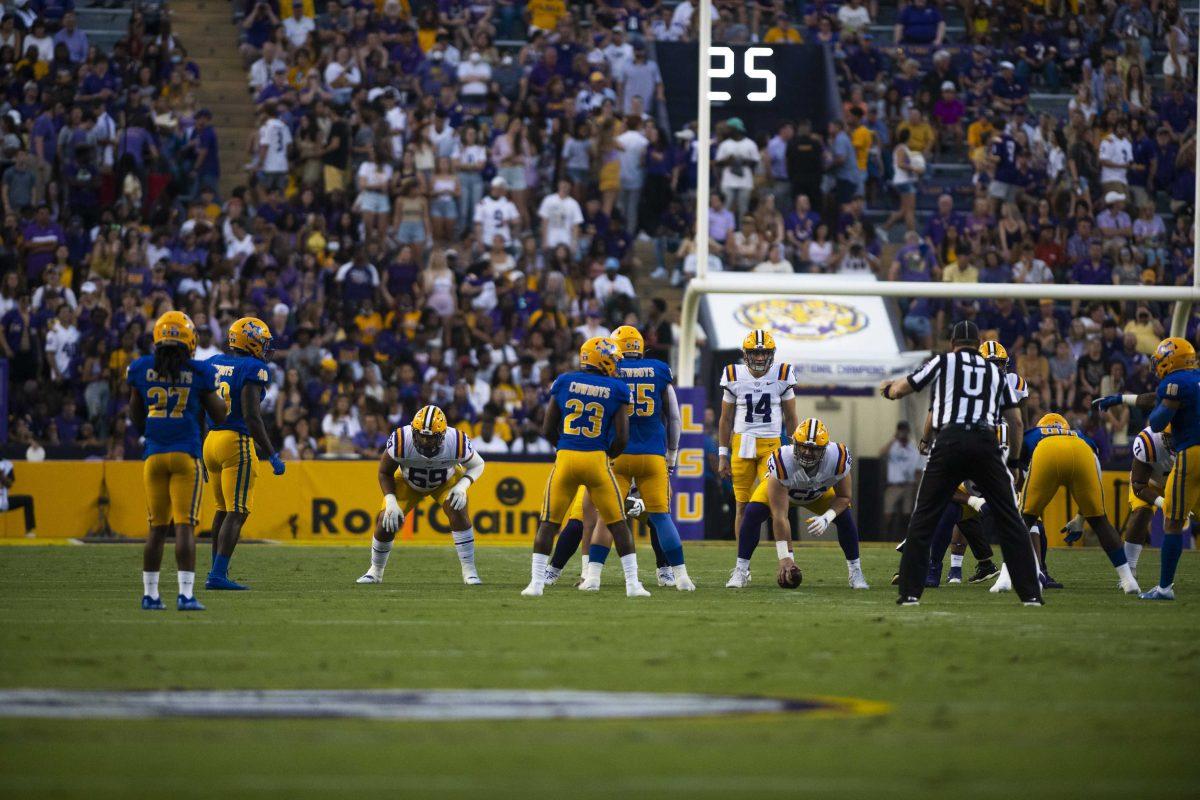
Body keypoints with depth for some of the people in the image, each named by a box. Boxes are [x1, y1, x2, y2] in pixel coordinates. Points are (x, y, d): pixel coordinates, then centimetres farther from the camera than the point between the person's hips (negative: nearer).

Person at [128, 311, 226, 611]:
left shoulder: (141, 370, 2)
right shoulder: (199, 373, -4)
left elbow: (136, 419, 11)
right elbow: (219, 415, 5)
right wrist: (214, 390, 22)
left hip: (154, 455, 3)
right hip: (186, 455, -3)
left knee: (157, 528, 11)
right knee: (185, 526, -6)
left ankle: (150, 594, 12)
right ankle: (186, 594, -13)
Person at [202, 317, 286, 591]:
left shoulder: (212, 364, 11)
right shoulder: (252, 370, -10)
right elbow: (251, 416, -18)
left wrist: (197, 452, 23)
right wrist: (272, 455, -14)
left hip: (210, 441, 7)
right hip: (237, 443, -7)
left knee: (223, 509, 21)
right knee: (237, 513, -6)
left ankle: (217, 571, 26)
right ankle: (218, 575, -15)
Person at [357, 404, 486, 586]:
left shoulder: (457, 443, -35)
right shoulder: (401, 441, -36)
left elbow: (477, 465, -12)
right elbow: (385, 472, -16)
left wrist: (462, 486, -30)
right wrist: (391, 502, -28)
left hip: (446, 482, 0)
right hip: (408, 481, 0)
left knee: (458, 512, -25)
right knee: (386, 521, -10)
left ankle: (469, 570, -14)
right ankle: (376, 571, 16)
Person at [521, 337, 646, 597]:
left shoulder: (564, 382, 4)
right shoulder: (616, 390, -1)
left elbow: (548, 430, 5)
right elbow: (621, 438, -4)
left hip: (565, 458, 1)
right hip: (597, 459, -1)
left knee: (549, 523, 9)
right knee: (617, 524, 10)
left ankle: (536, 583, 2)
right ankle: (633, 584, 7)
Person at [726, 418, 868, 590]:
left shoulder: (837, 459, -36)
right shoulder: (782, 462, -43)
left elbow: (843, 497, -15)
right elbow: (779, 517, -40)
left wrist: (826, 518, -36)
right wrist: (785, 557, -42)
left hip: (819, 492, 2)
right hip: (781, 488, -2)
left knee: (845, 516, -17)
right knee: (753, 513, -26)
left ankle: (855, 572, 1)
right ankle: (741, 571, -15)